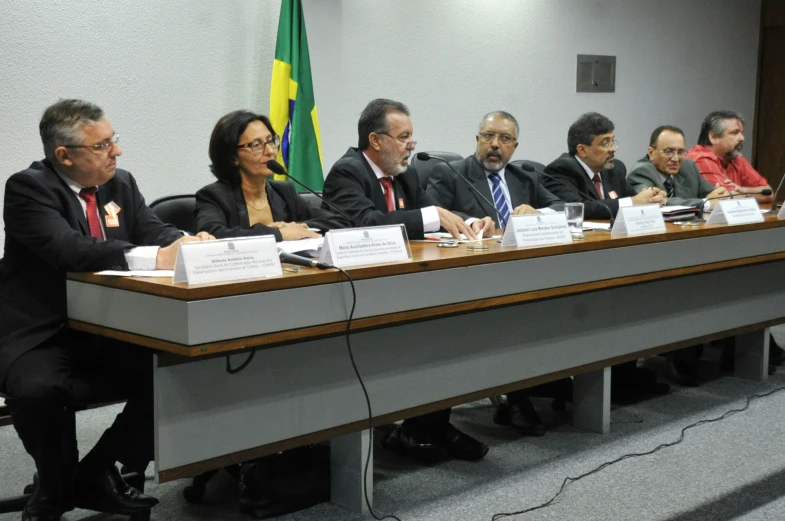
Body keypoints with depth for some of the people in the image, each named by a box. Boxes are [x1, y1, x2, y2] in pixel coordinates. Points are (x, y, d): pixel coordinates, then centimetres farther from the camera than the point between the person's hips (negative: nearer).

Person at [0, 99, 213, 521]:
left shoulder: (121, 184, 9)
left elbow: (154, 230, 3)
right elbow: (68, 249, -29)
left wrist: (186, 243, -23)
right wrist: (155, 258, -38)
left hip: (106, 331, 6)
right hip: (39, 337, -6)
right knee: (38, 390, -36)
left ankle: (94, 476, 3)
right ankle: (56, 486, -3)